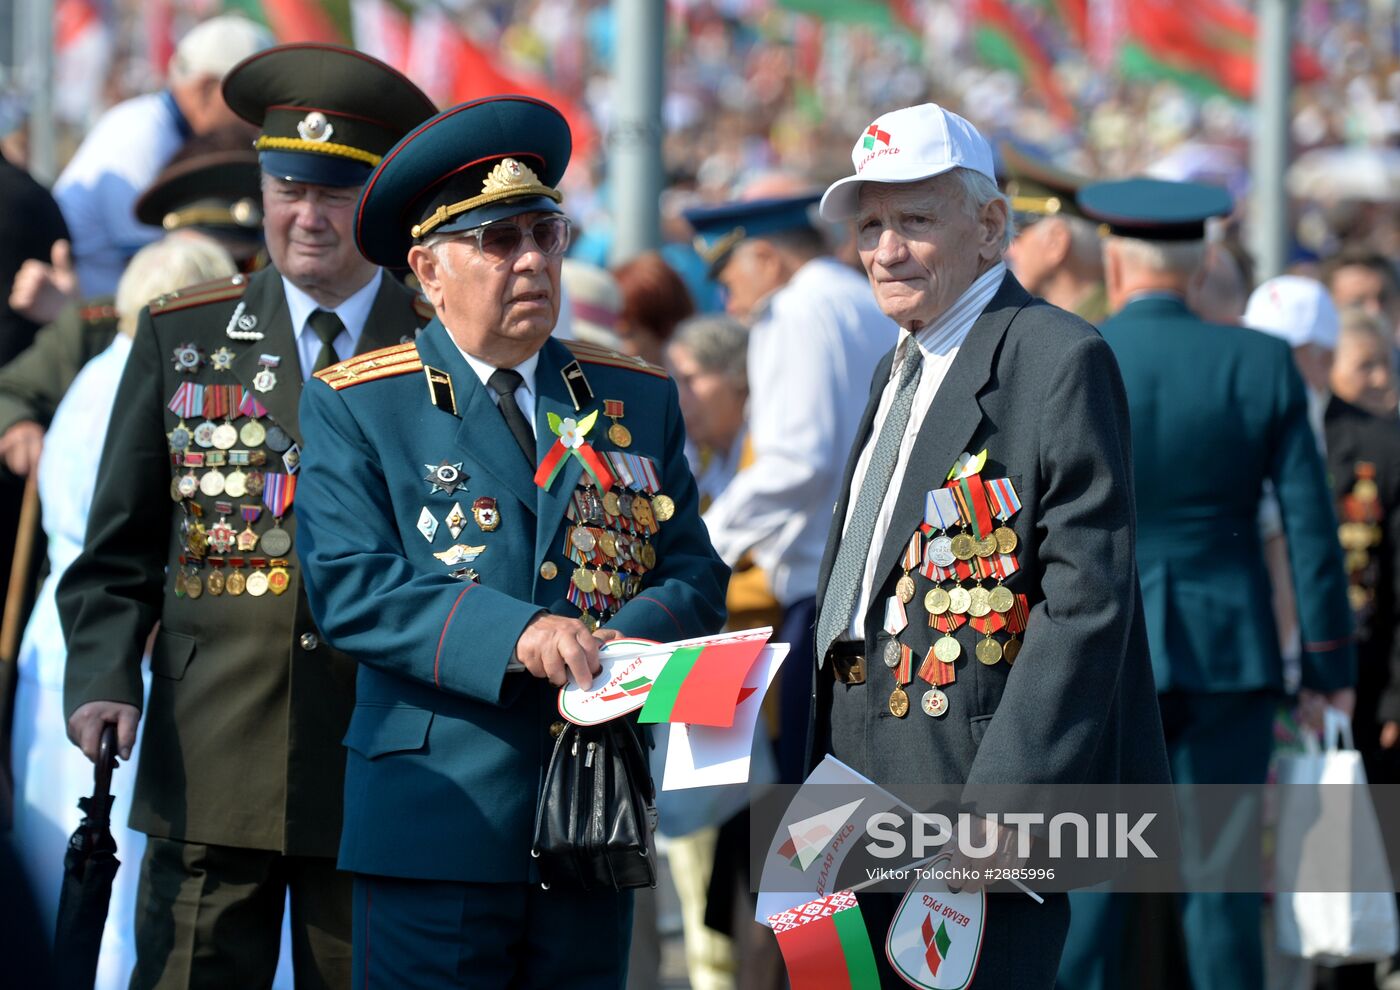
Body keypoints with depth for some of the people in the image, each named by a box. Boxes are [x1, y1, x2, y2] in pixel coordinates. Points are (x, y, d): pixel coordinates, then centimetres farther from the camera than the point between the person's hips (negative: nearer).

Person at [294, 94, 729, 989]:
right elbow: (350, 587, -10)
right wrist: (515, 635, -23)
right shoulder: (354, 406, 2)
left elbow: (695, 575, 10)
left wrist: (628, 641, -14)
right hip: (435, 824, -4)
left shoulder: (639, 401, 14)